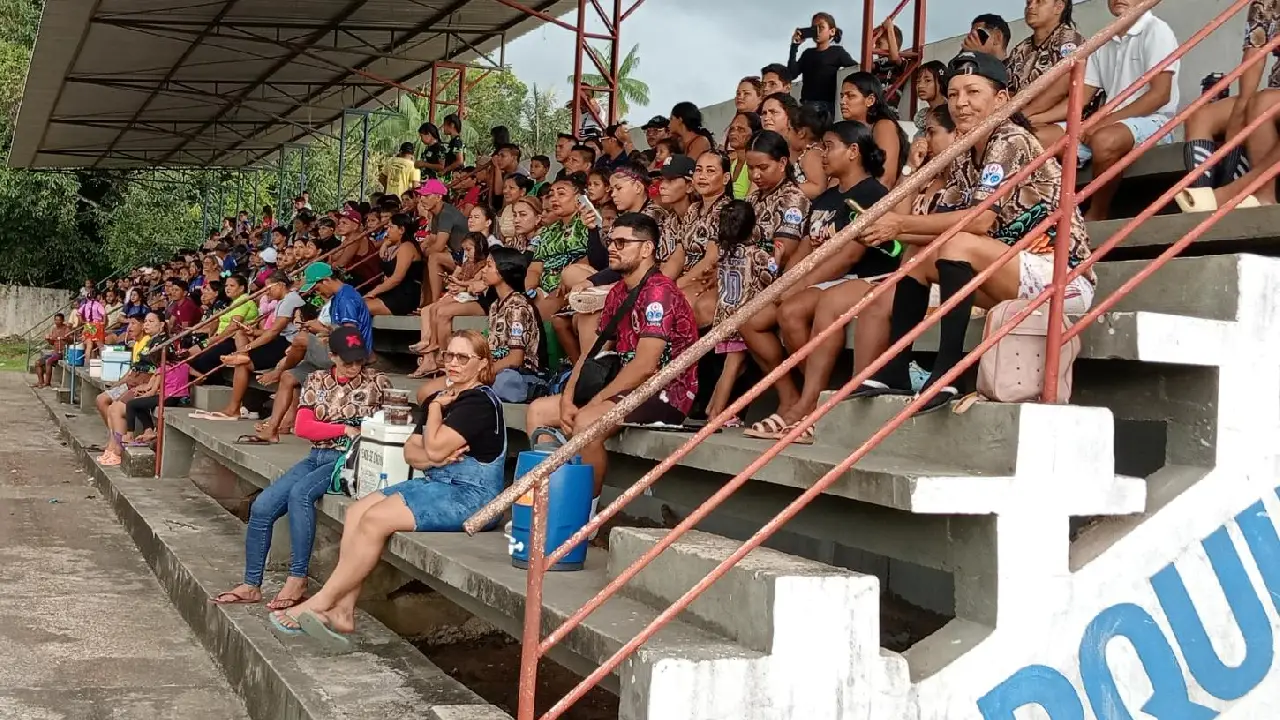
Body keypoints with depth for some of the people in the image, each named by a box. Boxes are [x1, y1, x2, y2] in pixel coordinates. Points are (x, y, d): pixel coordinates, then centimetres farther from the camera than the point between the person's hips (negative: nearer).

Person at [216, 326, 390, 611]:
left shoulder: (376, 381, 0)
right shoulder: (316, 381, 8)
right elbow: (302, 427, 0)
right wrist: (345, 430, -11)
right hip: (317, 457, 5)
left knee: (300, 493, -32)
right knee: (261, 506, -10)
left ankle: (298, 580, -24)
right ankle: (251, 584, 4)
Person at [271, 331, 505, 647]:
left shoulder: (481, 401, -12)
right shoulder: (444, 397, 18)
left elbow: (435, 448, -20)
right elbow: (411, 451, 12)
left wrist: (436, 407, -3)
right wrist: (433, 458, -10)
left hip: (468, 494, -10)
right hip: (436, 483, 10)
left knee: (375, 520, -22)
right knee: (356, 512, -8)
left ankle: (321, 604, -13)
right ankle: (343, 612, -15)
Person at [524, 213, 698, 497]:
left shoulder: (659, 292, -16)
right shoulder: (618, 293, 14)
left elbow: (644, 365, -23)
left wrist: (594, 403, -19)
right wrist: (567, 396, -3)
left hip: (665, 395, -10)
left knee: (586, 422, -33)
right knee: (538, 410, 6)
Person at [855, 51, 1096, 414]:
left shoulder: (1012, 142, -14)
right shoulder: (965, 159, 11)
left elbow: (981, 220, -25)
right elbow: (944, 225, 4)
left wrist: (901, 223, -22)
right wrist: (890, 229, -13)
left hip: (1064, 276, -9)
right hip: (1020, 279, 9)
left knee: (957, 244, -28)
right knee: (917, 256, 4)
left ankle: (948, 371, -29)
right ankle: (894, 372, -1)